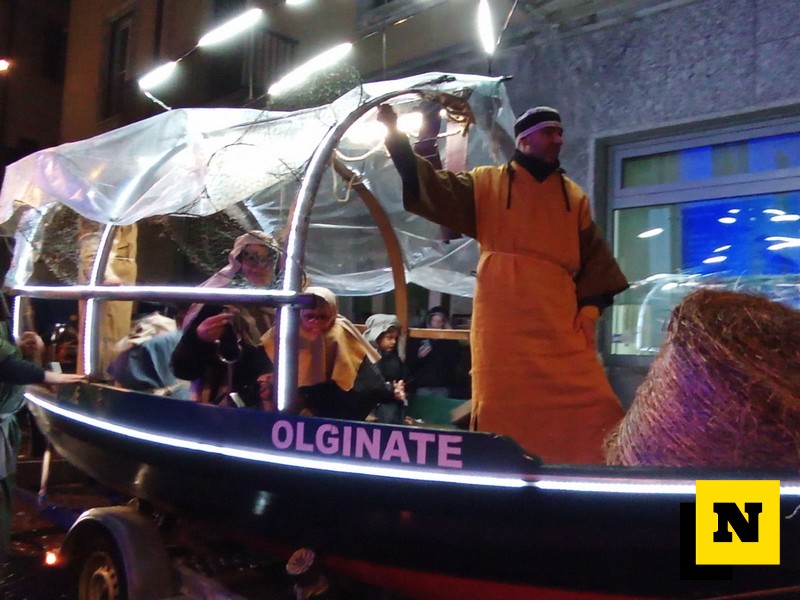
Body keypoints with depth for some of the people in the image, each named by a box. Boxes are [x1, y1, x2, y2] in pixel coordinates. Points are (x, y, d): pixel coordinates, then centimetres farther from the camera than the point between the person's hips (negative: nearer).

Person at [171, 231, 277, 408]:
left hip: (269, 408, 5)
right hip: (223, 409, -5)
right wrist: (198, 338, -30)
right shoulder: (217, 303, -12)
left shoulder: (278, 309, 3)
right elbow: (181, 369, -16)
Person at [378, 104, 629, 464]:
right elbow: (430, 187, 0)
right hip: (503, 324, -2)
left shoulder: (573, 197, 16)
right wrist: (395, 137, -8)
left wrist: (590, 308, 3)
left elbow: (594, 257, 16)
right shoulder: (487, 184, 9)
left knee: (594, 411, -2)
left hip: (559, 325, 3)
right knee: (503, 415, 3)